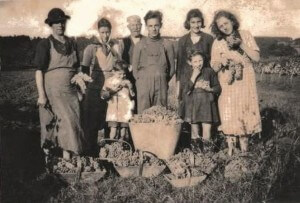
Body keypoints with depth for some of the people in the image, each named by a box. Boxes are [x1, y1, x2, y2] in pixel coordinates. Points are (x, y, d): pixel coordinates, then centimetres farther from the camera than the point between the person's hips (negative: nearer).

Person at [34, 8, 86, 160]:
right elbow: (39, 70, -8)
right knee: (66, 121, -12)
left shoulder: (71, 43, 12)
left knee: (73, 121, 2)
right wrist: (41, 95, -14)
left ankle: (68, 155, 10)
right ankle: (67, 156, -5)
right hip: (53, 90, -5)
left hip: (70, 90, 5)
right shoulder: (45, 44, -3)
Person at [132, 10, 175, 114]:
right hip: (144, 84, 0)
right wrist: (141, 81, 6)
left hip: (161, 84, 0)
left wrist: (163, 81, 7)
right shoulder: (140, 45, 5)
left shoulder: (167, 44, 5)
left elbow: (172, 67, 10)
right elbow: (135, 67, 11)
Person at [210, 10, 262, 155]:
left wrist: (241, 44, -15)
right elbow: (214, 68, 3)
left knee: (245, 114, 2)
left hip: (245, 83, 0)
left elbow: (256, 57, -5)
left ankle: (244, 148, 12)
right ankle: (230, 151, 7)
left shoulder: (245, 35, 1)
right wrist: (220, 62, -20)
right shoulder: (217, 43, 2)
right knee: (229, 116, -3)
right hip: (227, 84, 0)